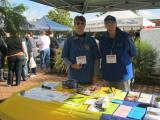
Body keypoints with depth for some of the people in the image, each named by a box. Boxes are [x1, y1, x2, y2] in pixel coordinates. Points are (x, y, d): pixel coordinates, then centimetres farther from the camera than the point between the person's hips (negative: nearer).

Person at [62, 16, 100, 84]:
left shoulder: (91, 40, 3)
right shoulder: (69, 41, 3)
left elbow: (96, 58, 5)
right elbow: (64, 57, 5)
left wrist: (95, 75, 1)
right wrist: (72, 65, -13)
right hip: (73, 77, 0)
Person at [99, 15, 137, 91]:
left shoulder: (125, 37, -7)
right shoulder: (102, 39, 3)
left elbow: (133, 53, 3)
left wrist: (121, 59, -1)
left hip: (123, 74, -3)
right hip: (108, 76, 3)